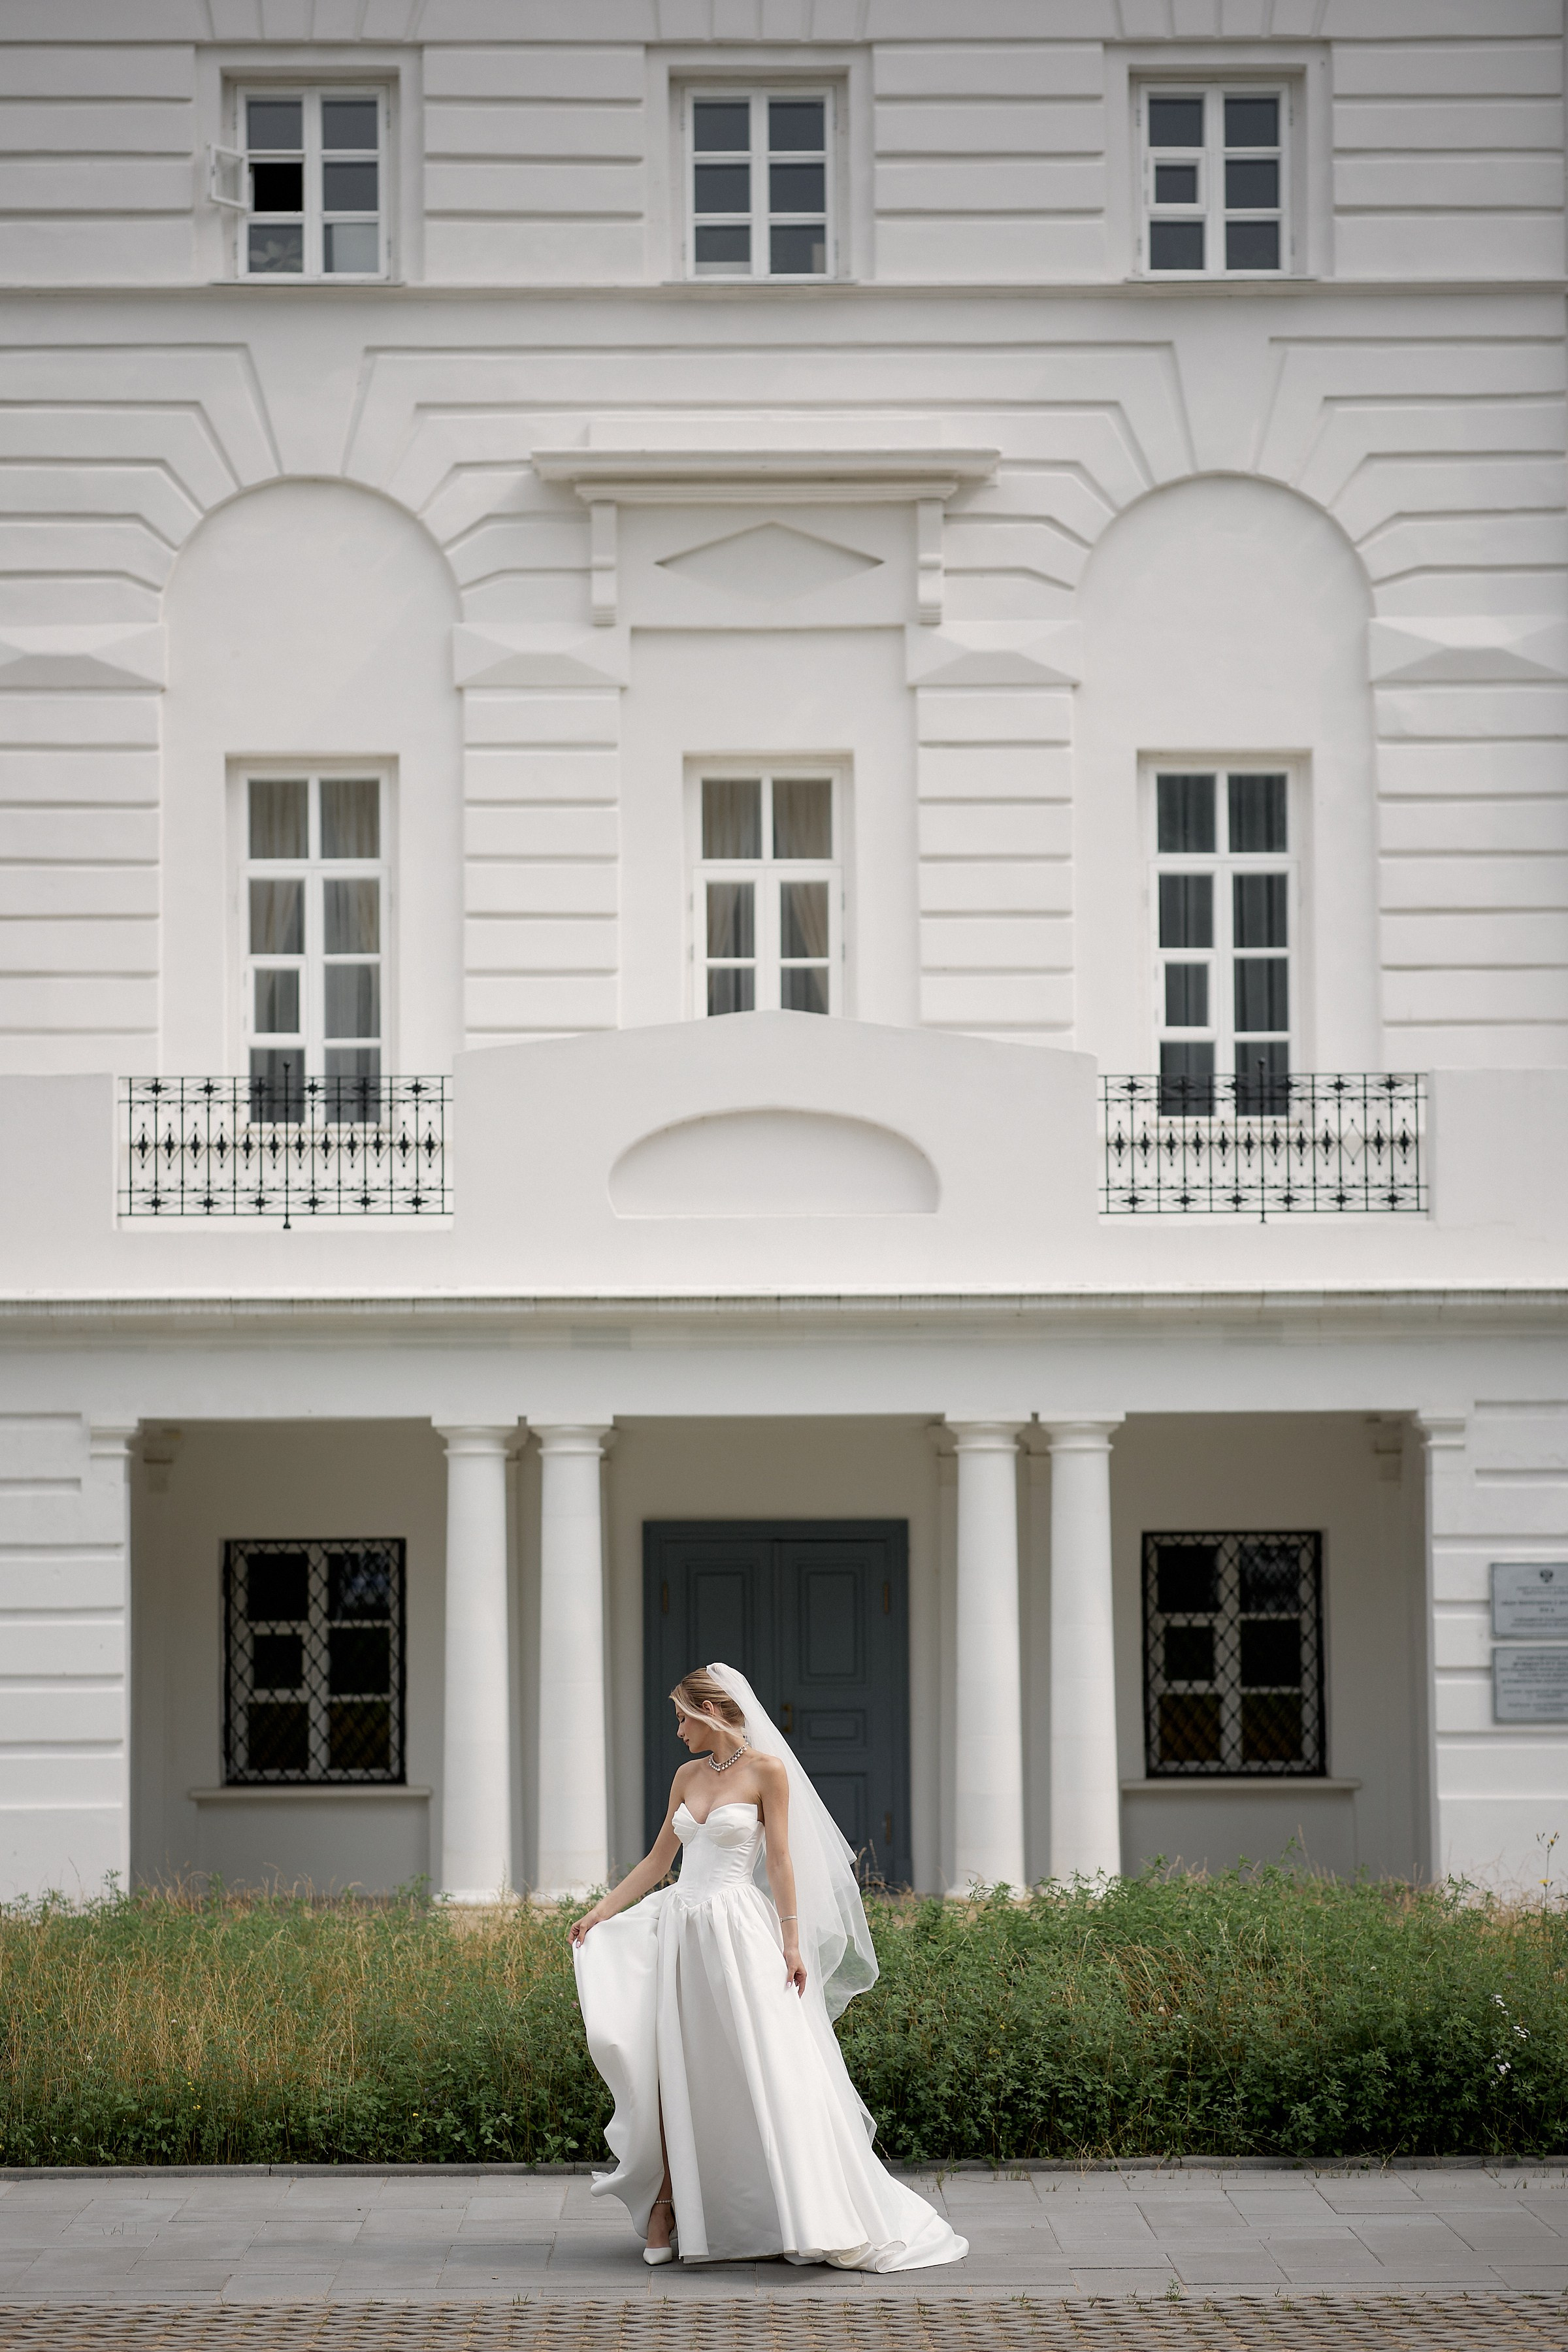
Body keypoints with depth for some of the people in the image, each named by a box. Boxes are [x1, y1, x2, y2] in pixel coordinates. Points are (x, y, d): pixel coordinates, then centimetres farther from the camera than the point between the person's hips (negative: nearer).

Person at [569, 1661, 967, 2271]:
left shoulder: (767, 1770, -4)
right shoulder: (687, 1776, 13)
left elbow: (780, 1860, -6)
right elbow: (657, 1861, 18)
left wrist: (792, 1942, -10)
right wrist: (598, 1913, 13)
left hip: (738, 1930, -6)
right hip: (680, 1929, 6)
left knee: (768, 2071, -8)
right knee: (670, 2071, 3)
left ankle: (815, 2222, -3)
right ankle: (665, 2206, 11)